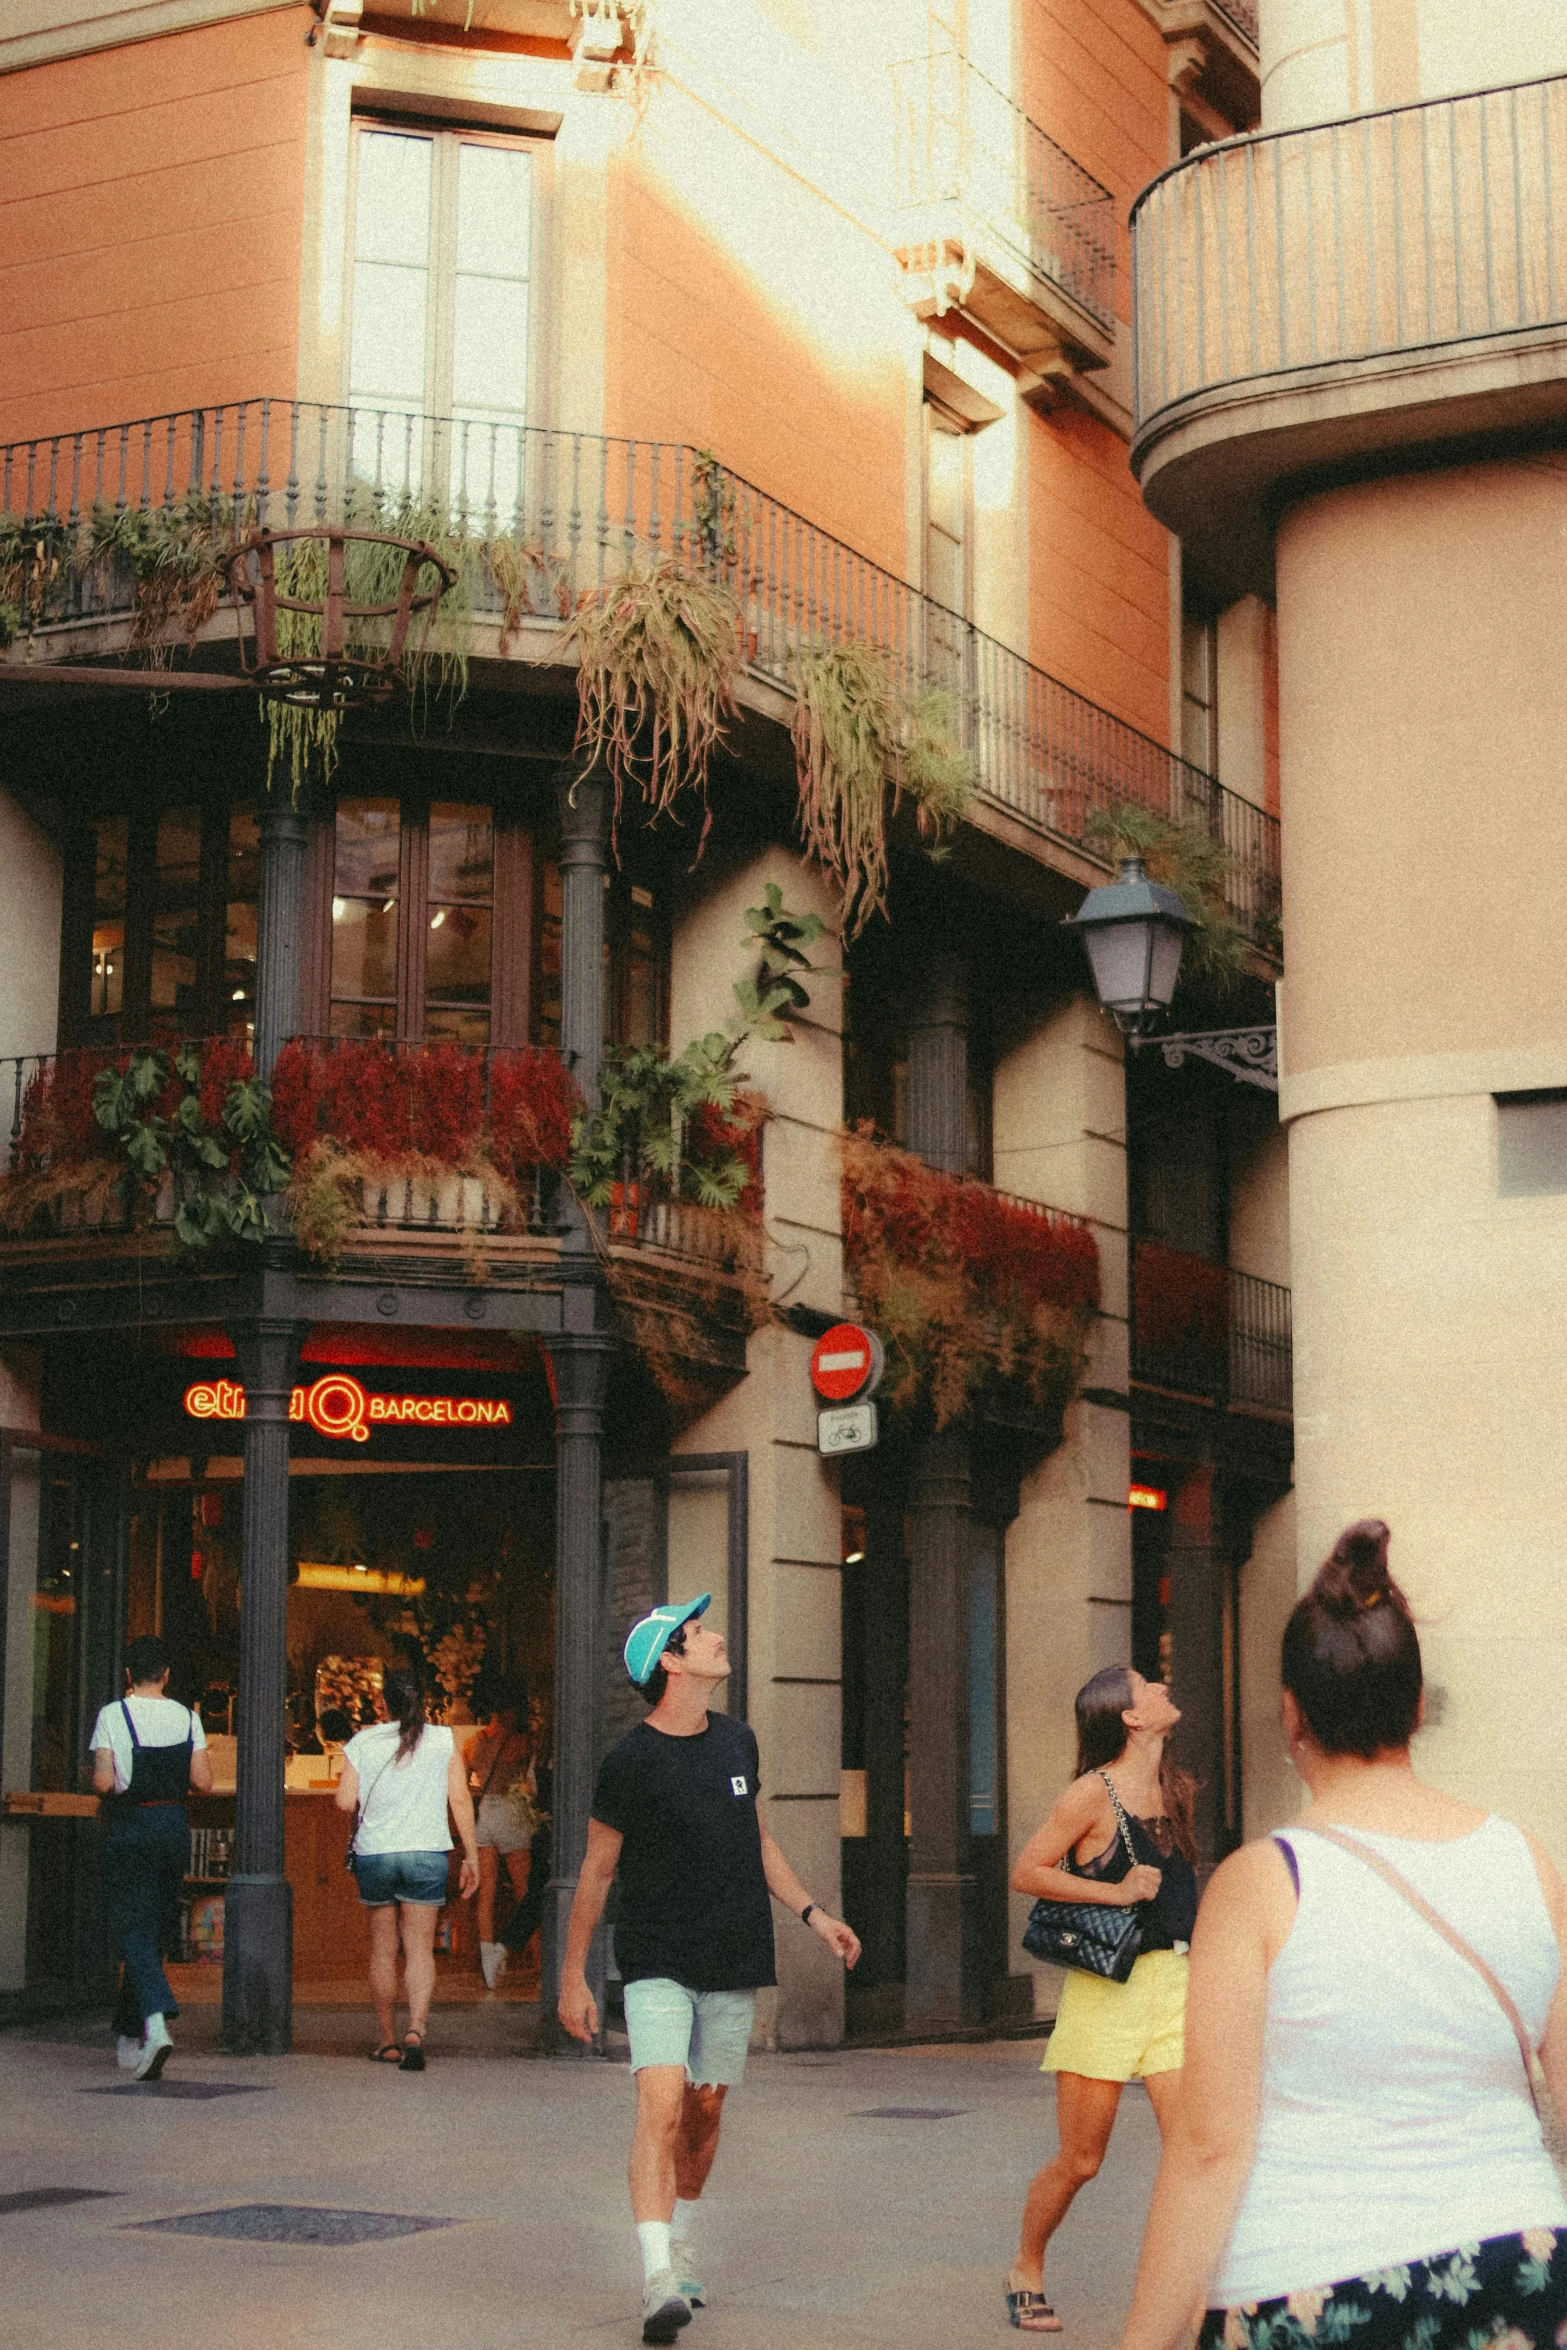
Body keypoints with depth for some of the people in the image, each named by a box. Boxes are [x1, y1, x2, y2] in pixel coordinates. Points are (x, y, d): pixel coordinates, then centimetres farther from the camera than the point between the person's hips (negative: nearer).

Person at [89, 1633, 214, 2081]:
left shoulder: (112, 1716, -8)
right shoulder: (187, 1717, 1)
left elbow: (103, 1782, -14)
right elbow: (203, 1783, -2)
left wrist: (103, 1780, 8)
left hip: (128, 1828, -3)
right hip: (174, 1826, 3)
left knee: (133, 1930, -7)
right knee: (158, 1929, 14)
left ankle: (156, 2021, -29)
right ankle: (130, 2032, 22)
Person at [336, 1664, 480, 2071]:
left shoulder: (363, 1742, 0)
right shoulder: (444, 1740, 0)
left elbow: (344, 1801, -5)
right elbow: (460, 1800, -3)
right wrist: (471, 1857, 3)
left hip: (374, 1854, 1)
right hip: (426, 1854, -1)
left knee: (383, 1949, 12)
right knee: (420, 1949, 2)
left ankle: (387, 2041, 18)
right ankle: (415, 2030, -19)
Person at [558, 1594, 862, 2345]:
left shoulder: (737, 1741, 7)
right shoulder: (631, 1761, -10)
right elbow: (596, 1871, -2)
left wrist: (812, 1913, 11)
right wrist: (573, 1977, 0)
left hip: (734, 1963, 5)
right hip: (657, 1963, -5)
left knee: (705, 2112, 11)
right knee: (661, 2105, -18)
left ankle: (679, 2252, 29)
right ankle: (658, 2280, -22)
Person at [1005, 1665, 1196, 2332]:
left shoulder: (1177, 1789, 11)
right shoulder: (1094, 1792, -9)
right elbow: (1026, 1873, -10)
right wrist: (1115, 1891, -16)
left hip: (1174, 1981, 5)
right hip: (1107, 1984, -5)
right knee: (1079, 2161, 4)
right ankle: (1026, 2271, 27)